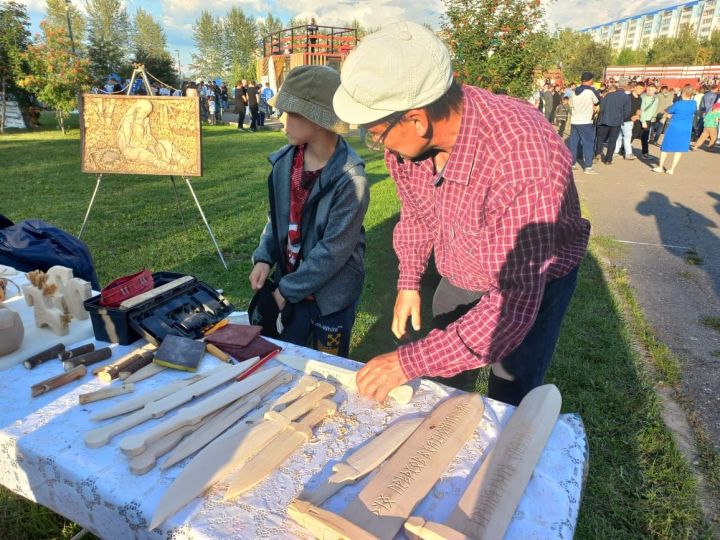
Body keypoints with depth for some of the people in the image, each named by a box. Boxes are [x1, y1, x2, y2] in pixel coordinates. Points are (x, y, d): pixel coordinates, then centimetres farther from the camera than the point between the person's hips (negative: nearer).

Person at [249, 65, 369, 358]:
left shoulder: (349, 179, -26)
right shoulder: (285, 160, -7)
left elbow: (333, 251, -23)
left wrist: (287, 290, -16)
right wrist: (264, 257, -5)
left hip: (332, 292, -5)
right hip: (291, 281, 5)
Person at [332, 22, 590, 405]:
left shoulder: (519, 157, -41)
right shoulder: (407, 136, -20)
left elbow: (515, 303, -39)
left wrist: (409, 363, -36)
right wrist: (409, 282, -3)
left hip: (532, 282, -5)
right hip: (460, 274, 6)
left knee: (507, 404, 8)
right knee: (439, 386, 20)